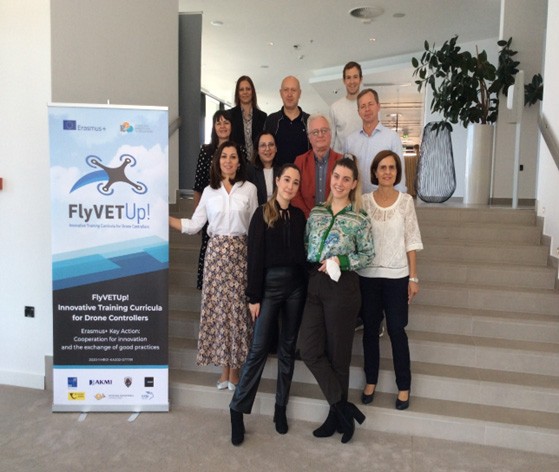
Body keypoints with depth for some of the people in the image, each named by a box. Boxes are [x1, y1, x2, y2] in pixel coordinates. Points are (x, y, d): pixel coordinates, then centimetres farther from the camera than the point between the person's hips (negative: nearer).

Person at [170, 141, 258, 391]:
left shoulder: (249, 189, 2)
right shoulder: (209, 191, 7)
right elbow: (193, 225, 5)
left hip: (240, 252, -2)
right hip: (216, 252, 2)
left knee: (237, 306, 0)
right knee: (217, 306, 3)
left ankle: (234, 370, 14)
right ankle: (224, 369, 17)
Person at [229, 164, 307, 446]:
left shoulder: (299, 216, 9)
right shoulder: (262, 214, -3)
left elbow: (302, 253, 8)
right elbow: (254, 257, -6)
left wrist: (306, 287, 2)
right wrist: (253, 296, -10)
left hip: (296, 285, 4)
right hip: (270, 284, -4)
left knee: (288, 347, 10)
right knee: (259, 348, -4)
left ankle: (281, 408, 23)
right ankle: (237, 409, 9)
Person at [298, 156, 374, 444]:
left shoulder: (359, 219, -3)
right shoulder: (316, 212, 10)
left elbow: (367, 255, -1)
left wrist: (341, 261, -14)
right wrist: (313, 265, -1)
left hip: (342, 287, -4)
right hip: (313, 284, 5)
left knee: (338, 354, 5)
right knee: (309, 348, -1)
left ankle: (337, 416, 25)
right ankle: (344, 408, 15)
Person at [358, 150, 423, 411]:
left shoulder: (406, 201, -2)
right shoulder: (364, 201, -1)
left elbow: (411, 241, -1)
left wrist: (413, 277, -3)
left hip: (396, 276, -1)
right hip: (367, 275, 1)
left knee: (397, 330, 5)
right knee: (370, 329, 12)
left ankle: (404, 386, 21)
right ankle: (371, 381, 29)